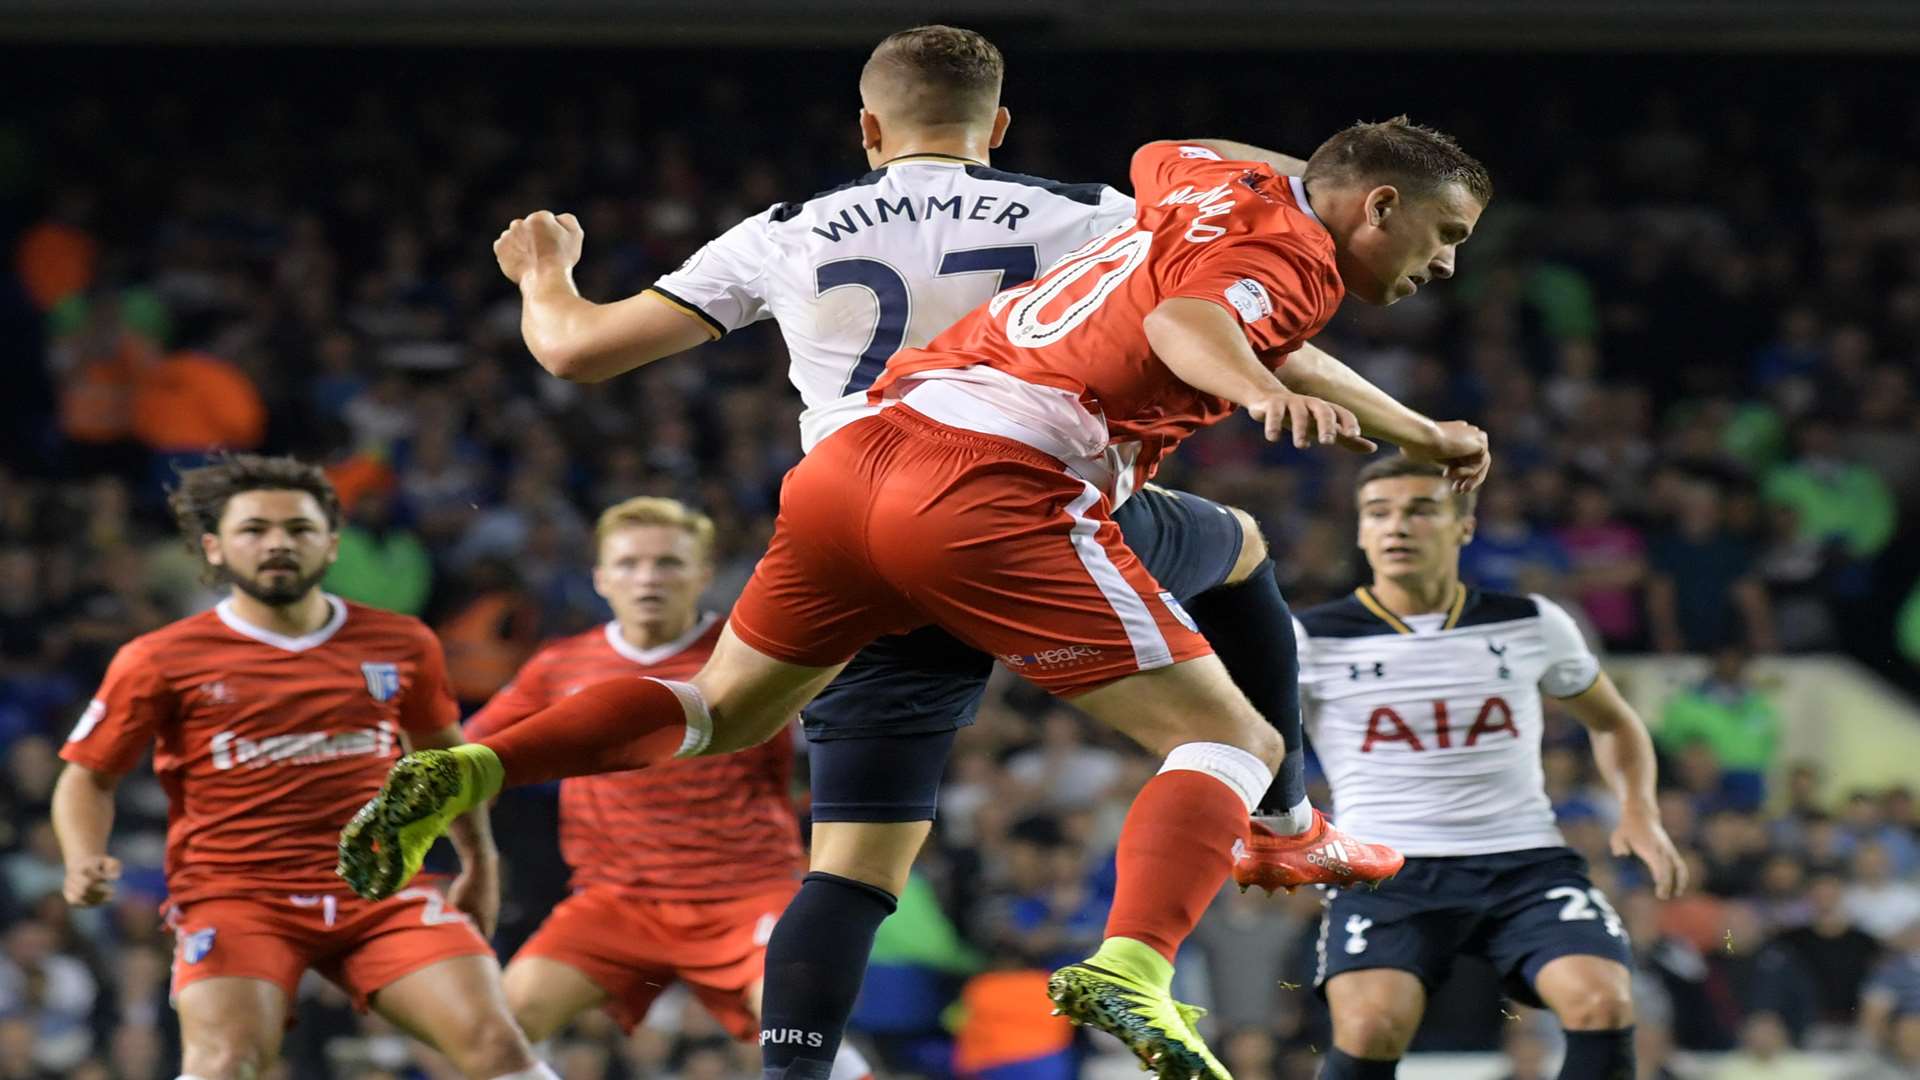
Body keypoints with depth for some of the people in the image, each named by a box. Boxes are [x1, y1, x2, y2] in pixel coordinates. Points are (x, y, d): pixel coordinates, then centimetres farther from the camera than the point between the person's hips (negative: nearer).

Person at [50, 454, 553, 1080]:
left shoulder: (399, 645, 9)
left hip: (382, 893, 3)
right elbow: (88, 776, 10)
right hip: (233, 896, -3)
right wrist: (84, 862, -9)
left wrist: (478, 858, 32)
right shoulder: (161, 661, 1)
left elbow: (443, 752, 28)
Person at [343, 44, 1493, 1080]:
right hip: (997, 491, -8)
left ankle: (469, 772, 3)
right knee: (1234, 741, -3)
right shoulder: (1290, 246, 1)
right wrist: (1262, 390, -43)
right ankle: (1131, 970, -26)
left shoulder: (1219, 187, 26)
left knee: (724, 712, 23)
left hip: (861, 456, 8)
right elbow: (1184, 323, -20)